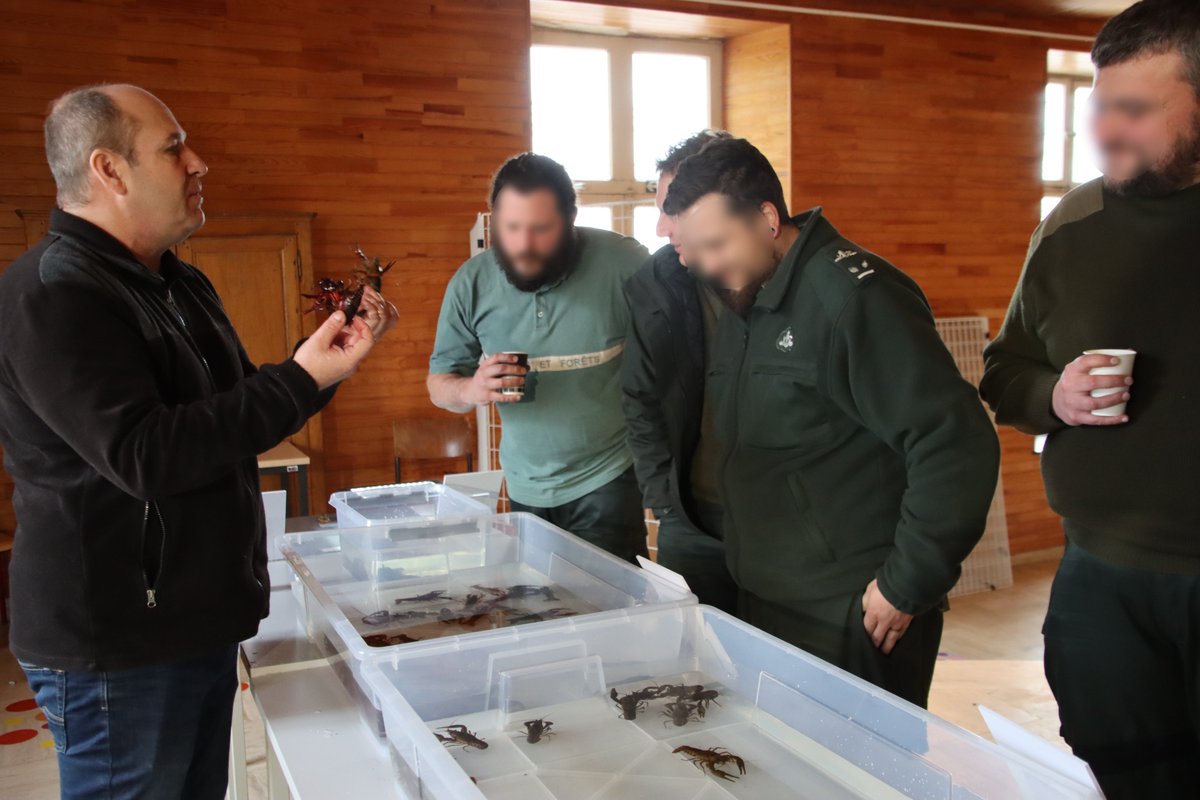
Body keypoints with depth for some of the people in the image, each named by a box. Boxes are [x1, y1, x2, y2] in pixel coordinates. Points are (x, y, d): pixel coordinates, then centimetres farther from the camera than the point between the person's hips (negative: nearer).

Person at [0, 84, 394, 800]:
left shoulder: (182, 284, 13)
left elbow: (237, 409, 21)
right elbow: (143, 455, -27)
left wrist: (332, 354, 7)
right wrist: (303, 379, -25)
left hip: (200, 619, 9)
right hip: (119, 644, -9)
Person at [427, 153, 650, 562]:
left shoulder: (622, 263, -15)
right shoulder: (471, 283, -5)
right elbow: (439, 383, 2)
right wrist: (471, 390, -20)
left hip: (609, 482, -3)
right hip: (526, 490, 4)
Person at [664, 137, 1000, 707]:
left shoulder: (852, 296, -18)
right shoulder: (744, 302, 9)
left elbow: (957, 445, -22)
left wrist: (907, 585, -18)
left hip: (852, 620, -8)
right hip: (766, 607, 8)